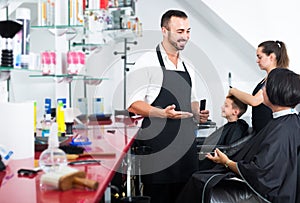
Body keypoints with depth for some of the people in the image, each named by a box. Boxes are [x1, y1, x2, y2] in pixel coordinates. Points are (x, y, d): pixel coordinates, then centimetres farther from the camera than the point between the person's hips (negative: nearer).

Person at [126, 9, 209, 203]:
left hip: (186, 141, 7)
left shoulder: (188, 66, 16)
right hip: (157, 142, -6)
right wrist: (164, 113, -24)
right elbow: (133, 104, -11)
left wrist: (198, 113, 4)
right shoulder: (147, 62, -6)